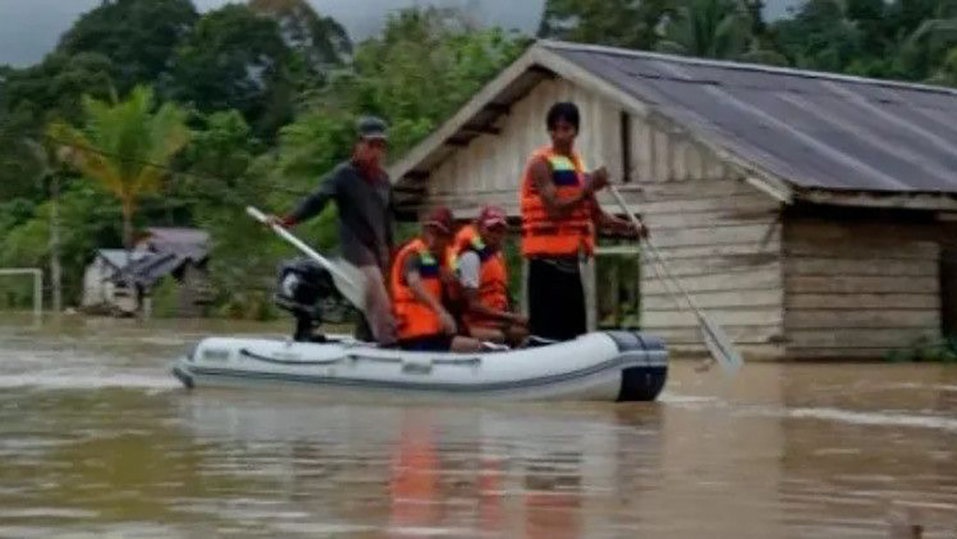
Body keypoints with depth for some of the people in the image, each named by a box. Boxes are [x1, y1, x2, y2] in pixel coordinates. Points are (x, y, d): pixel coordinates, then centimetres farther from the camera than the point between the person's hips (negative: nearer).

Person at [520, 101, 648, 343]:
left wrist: (626, 227, 6)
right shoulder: (541, 163, -8)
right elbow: (555, 209, -20)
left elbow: (595, 214, 21)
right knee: (547, 332, -12)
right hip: (547, 260, -8)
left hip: (570, 261, 9)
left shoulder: (579, 164, 16)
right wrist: (589, 187, -21)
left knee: (574, 331, 10)